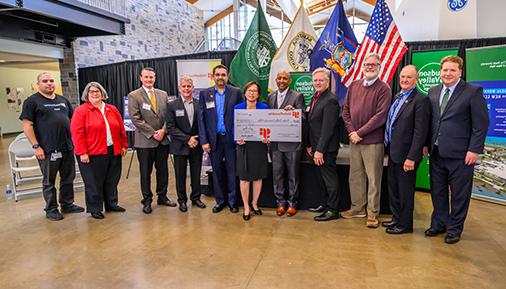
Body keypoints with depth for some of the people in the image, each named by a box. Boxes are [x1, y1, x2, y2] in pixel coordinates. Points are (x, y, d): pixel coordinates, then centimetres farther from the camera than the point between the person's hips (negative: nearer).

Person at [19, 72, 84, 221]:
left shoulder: (63, 100, 14)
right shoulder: (32, 101, -3)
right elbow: (27, 125, -8)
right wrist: (36, 146, -14)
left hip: (67, 147, 5)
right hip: (48, 150, -5)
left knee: (68, 178, 13)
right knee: (49, 181, 7)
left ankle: (67, 204, 27)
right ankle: (51, 209, 19)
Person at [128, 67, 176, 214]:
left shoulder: (163, 94, 10)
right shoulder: (134, 96, -3)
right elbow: (136, 118, -10)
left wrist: (163, 130, -9)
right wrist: (153, 133, -13)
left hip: (163, 139, 4)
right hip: (145, 141, -4)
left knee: (163, 170, 12)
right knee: (145, 172, 7)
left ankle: (162, 196, 27)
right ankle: (147, 201, 20)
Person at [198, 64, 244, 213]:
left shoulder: (236, 92, 1)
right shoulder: (204, 94, 5)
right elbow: (201, 118, 2)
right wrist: (204, 141, -4)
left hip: (231, 138, -1)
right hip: (214, 139, 1)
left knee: (232, 171, 6)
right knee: (217, 171, 10)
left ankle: (232, 201, 20)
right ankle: (219, 201, 24)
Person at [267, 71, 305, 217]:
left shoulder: (297, 96, -2)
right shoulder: (270, 97, 12)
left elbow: (302, 118, -8)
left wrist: (293, 111, -27)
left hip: (292, 142, -4)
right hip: (275, 142, 4)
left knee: (293, 174, 5)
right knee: (277, 173, 10)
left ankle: (292, 203, 19)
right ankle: (280, 202, 23)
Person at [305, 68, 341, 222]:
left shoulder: (330, 100, -17)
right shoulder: (316, 97, 13)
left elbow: (327, 128, -22)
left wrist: (319, 150, -22)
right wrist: (309, 145, 14)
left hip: (326, 148, -9)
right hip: (317, 146, 9)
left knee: (330, 178, 2)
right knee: (324, 177, 18)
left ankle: (332, 210, 14)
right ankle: (326, 204, 31)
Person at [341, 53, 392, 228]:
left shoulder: (383, 89, -4)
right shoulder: (354, 86, 12)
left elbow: (380, 116, -12)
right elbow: (346, 111, 10)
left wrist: (360, 132, -13)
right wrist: (352, 131, -3)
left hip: (373, 141, -5)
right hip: (354, 140, 5)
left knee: (373, 179, 2)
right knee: (355, 176, 13)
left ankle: (373, 214, 13)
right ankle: (357, 208, 27)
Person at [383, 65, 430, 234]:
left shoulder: (421, 100, -14)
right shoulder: (398, 97, 12)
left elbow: (420, 132, -19)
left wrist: (412, 157, -22)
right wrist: (388, 147, 11)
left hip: (406, 155, -8)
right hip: (393, 152, 8)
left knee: (405, 191, 6)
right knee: (393, 188, 19)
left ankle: (405, 224, 22)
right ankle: (396, 218, 35)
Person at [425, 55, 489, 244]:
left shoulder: (473, 92, -6)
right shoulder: (433, 92, 10)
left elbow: (481, 124, -9)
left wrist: (474, 150, -14)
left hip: (460, 154, -5)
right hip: (436, 152, 5)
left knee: (459, 194, 7)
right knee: (437, 191, 15)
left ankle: (455, 228, 23)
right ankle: (439, 224, 31)